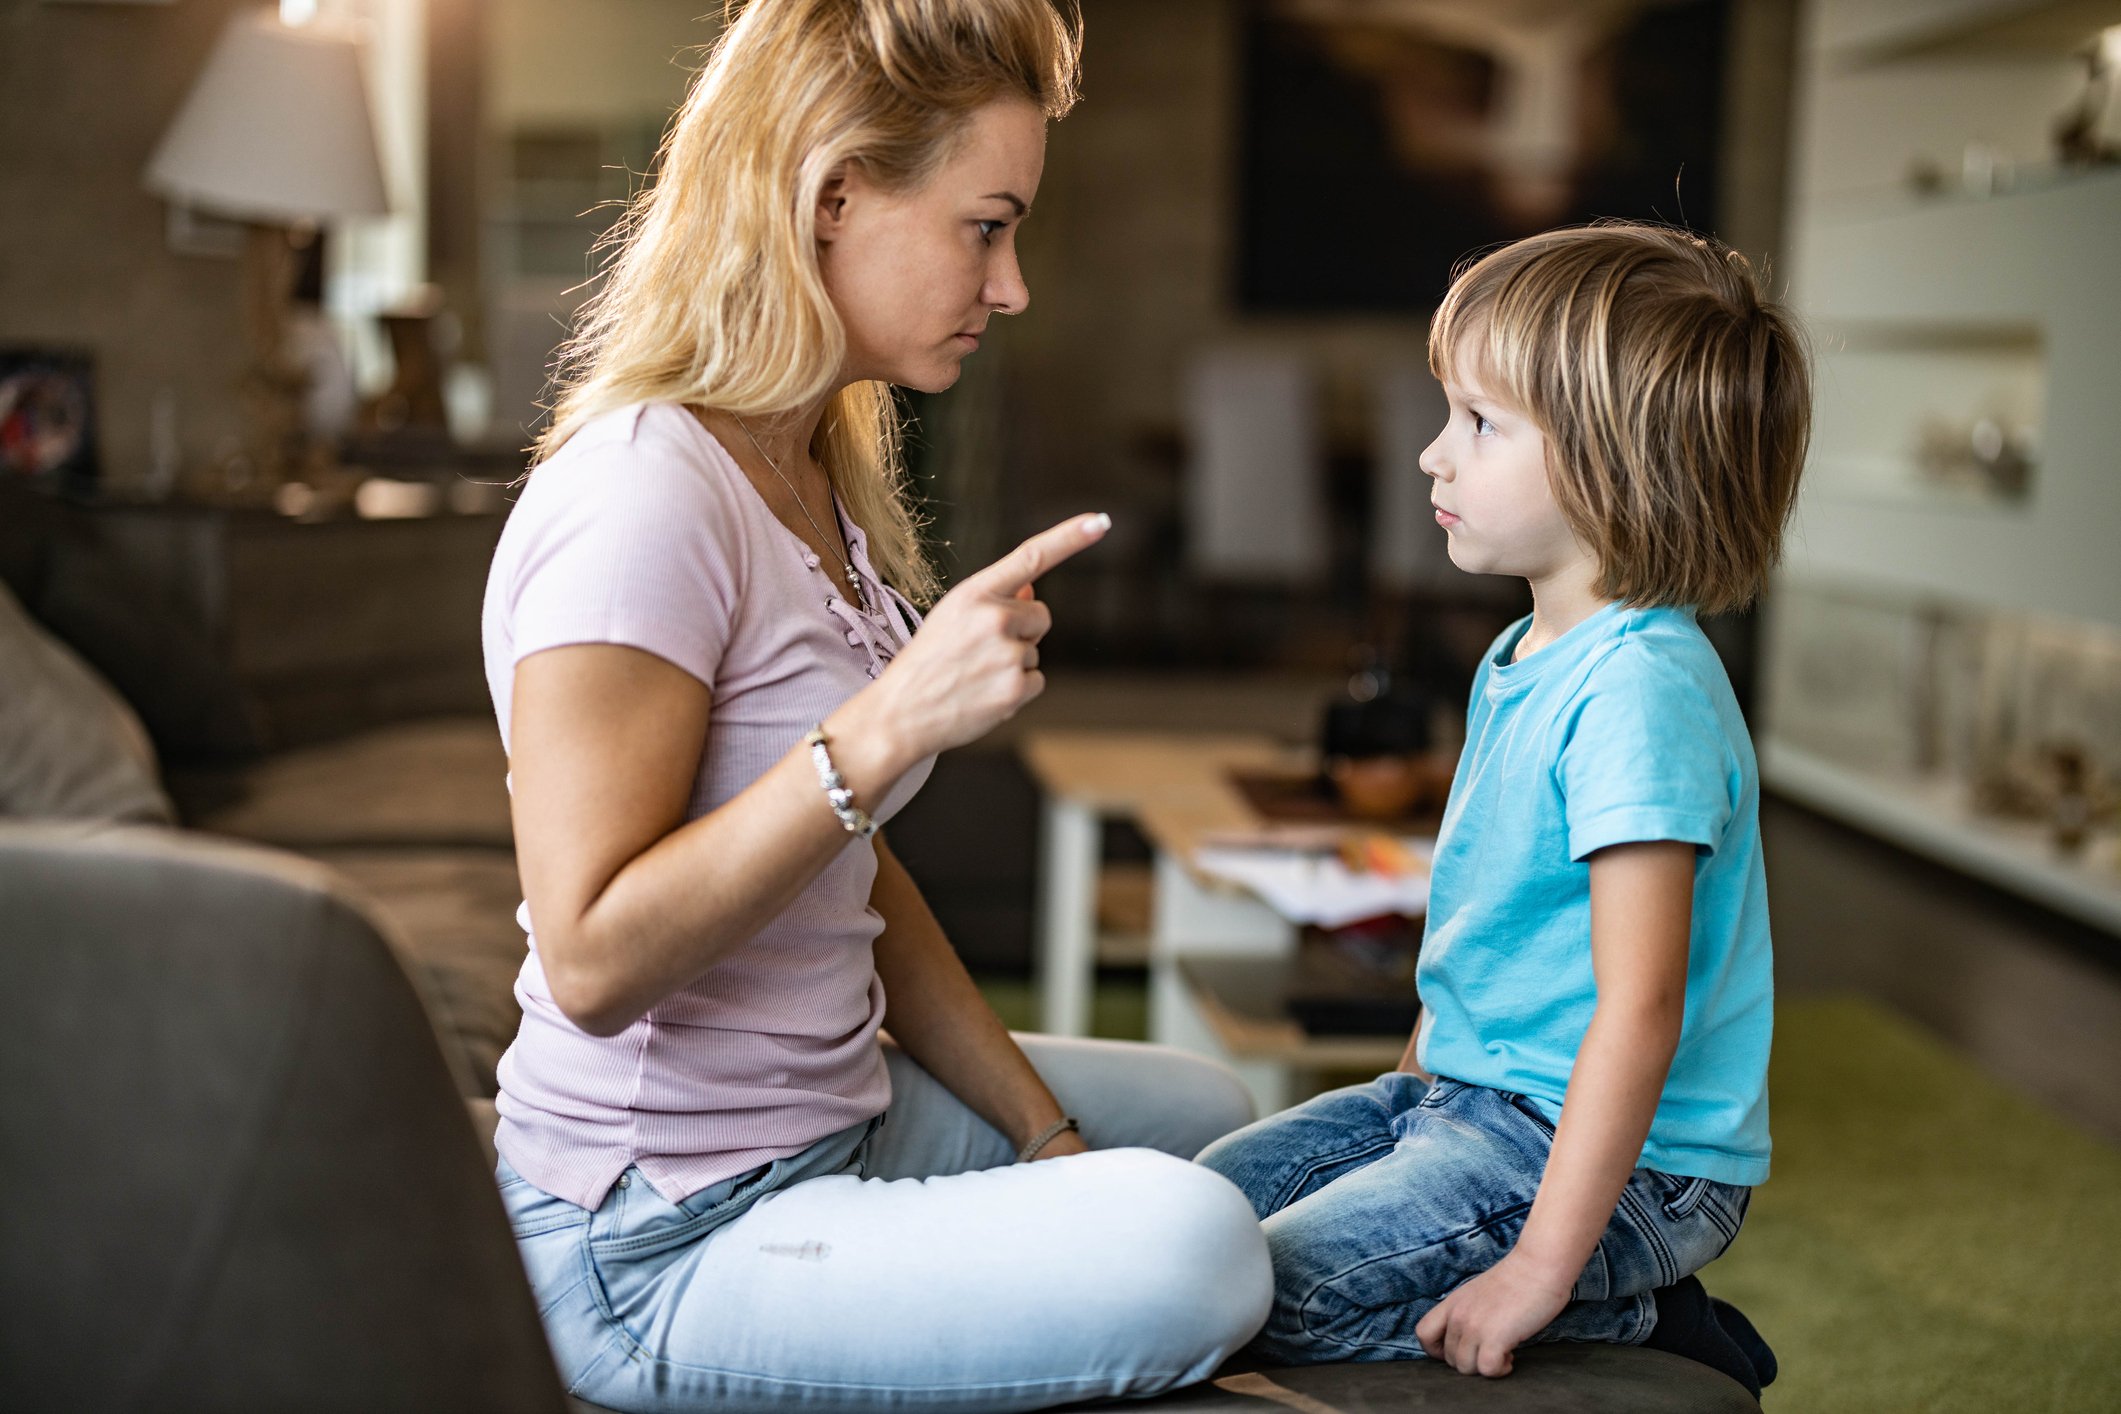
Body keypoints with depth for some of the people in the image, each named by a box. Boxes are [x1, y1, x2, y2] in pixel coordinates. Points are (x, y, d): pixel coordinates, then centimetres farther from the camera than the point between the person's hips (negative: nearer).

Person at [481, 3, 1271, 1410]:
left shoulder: (819, 472, 8)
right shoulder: (645, 498, -22)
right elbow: (592, 960, -27)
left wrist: (1048, 1136, 9)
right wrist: (891, 724, -31)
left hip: (831, 1119, 10)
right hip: (657, 1247, -10)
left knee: (1209, 1114, 22)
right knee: (1192, 1245, -26)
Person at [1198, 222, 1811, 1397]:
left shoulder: (1641, 693, -24)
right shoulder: (1521, 660, 8)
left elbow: (1641, 1005, -28)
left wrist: (1541, 1266, -27)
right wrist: (1412, 1087, 21)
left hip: (1626, 1162, -10)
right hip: (1471, 1091, 10)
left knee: (1277, 1293, -18)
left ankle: (1627, 1320, -1)